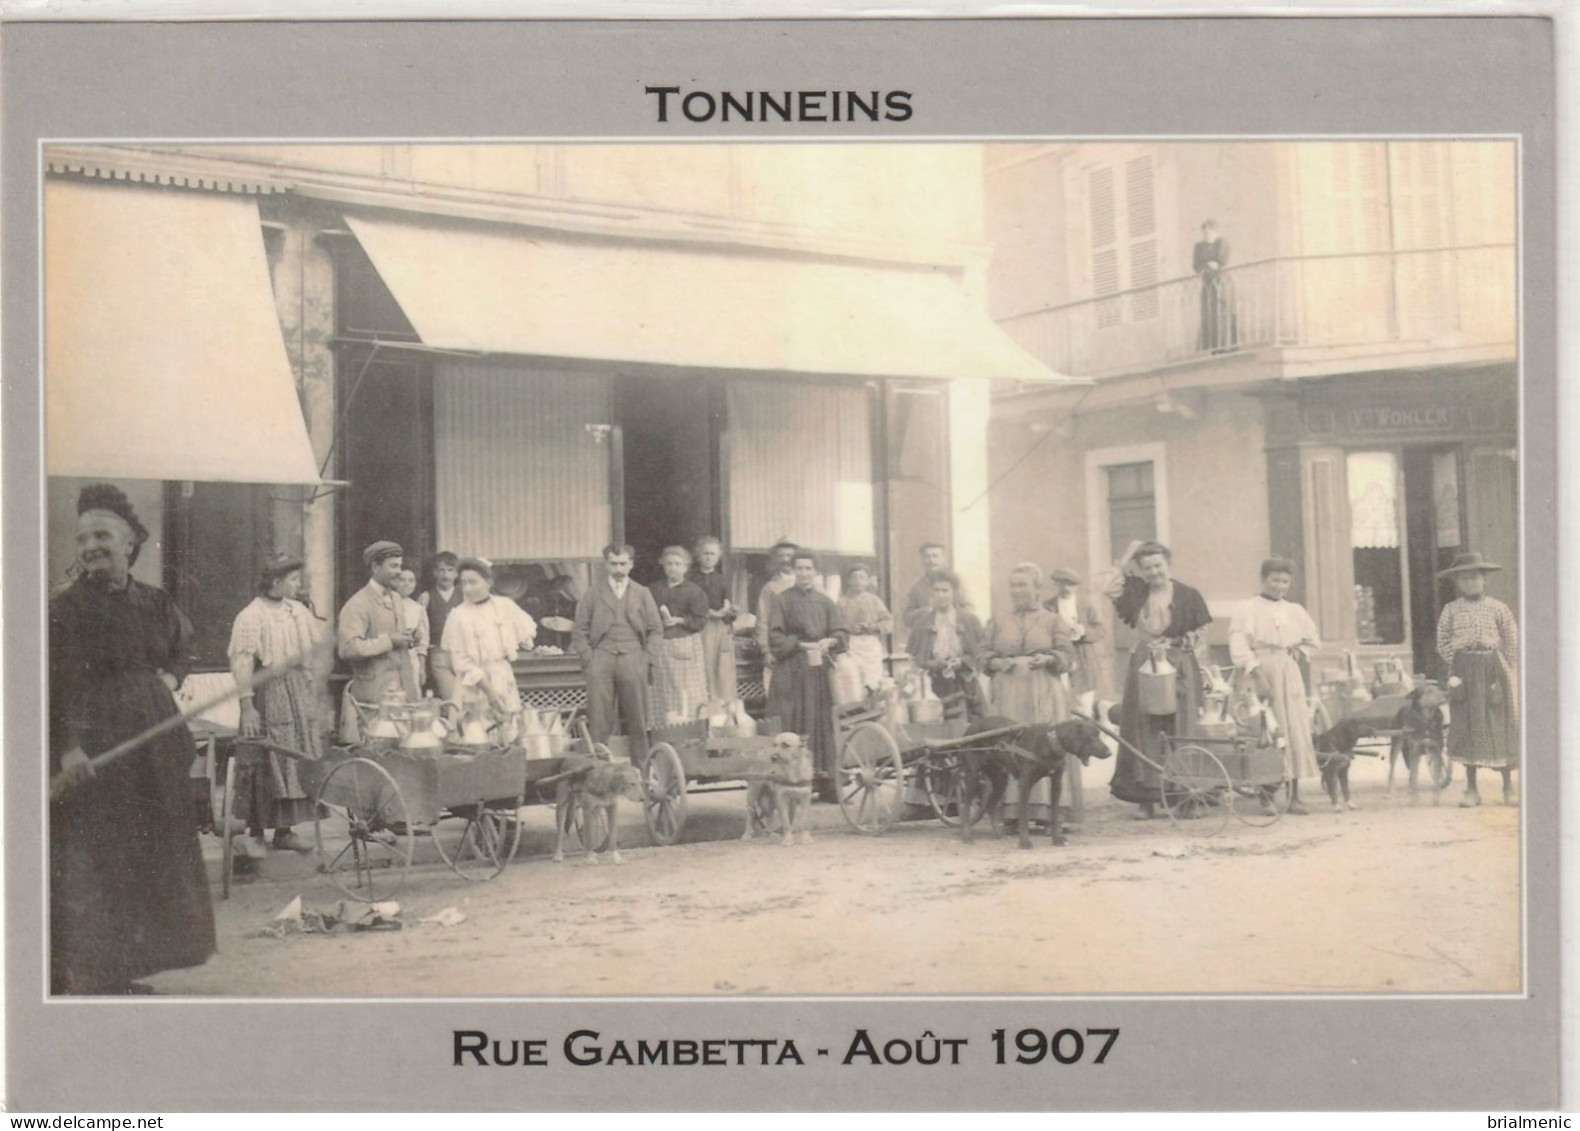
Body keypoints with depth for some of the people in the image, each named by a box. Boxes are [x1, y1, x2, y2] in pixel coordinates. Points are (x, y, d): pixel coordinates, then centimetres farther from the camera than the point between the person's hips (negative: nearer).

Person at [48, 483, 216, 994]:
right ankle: (90, 975, 3)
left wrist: (172, 678, 8)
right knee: (88, 866, -4)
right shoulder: (64, 609, -7)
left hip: (152, 748, 6)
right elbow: (56, 686, -14)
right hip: (90, 752, -6)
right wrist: (66, 747, -25)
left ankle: (123, 972, 22)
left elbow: (183, 647, 29)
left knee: (152, 860, 10)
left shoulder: (157, 604, 9)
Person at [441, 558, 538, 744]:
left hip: (504, 681, 3)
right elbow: (461, 661, -8)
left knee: (511, 740, 1)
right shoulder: (458, 616, -7)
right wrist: (489, 690, -13)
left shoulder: (505, 606, 2)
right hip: (476, 689, -3)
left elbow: (527, 631, 16)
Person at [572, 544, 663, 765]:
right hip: (601, 660, -1)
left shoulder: (642, 594, 14)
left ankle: (641, 767, 7)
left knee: (637, 719, 0)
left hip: (633, 660, 1)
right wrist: (588, 659, -3)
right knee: (598, 720, -6)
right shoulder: (592, 595, 11)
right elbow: (579, 631, 8)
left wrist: (646, 657, 0)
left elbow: (656, 629, 12)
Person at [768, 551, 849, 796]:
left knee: (822, 725, 0)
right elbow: (775, 638, -3)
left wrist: (830, 641, -12)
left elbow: (841, 633, 9)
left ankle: (824, 780, 3)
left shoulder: (825, 602, 13)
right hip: (791, 673, -3)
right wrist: (800, 645, -15)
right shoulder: (782, 601, 3)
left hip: (820, 670, 3)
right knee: (794, 726, -7)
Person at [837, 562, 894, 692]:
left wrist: (874, 626, -7)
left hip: (872, 646, 2)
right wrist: (849, 628, -17)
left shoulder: (874, 600, 15)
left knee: (872, 684, -8)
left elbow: (890, 622, 9)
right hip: (850, 645, -2)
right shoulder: (842, 601, 8)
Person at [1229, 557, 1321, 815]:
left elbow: (1313, 642, 24)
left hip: (1289, 676, 5)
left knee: (1295, 733, 2)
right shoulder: (1248, 610, -3)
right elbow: (1239, 648, -13)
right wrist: (1257, 676, -21)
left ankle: (1294, 796, 6)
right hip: (1261, 674, -5)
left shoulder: (1295, 611, 13)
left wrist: (1299, 652, 3)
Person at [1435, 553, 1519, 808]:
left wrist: (1505, 672, -3)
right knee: (1466, 727, 1)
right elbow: (1443, 643, 5)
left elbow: (1513, 642, 4)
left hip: (1492, 667, -1)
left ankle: (1508, 786, 13)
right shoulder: (1451, 610, 5)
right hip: (1463, 670, 1)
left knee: (1500, 725, 1)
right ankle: (1471, 789, 9)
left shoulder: (1498, 609, 3)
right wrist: (1453, 672, -4)